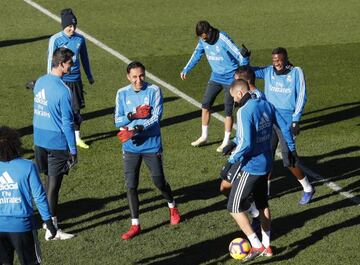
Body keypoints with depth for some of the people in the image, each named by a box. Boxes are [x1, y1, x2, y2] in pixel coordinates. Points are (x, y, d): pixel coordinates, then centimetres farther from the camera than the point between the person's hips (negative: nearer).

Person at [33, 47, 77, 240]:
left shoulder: (39, 82, 4)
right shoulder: (63, 90, -20)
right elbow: (67, 123, -18)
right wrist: (73, 150, -10)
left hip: (39, 140, 7)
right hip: (57, 143, -7)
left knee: (49, 180, 19)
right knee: (53, 185, 0)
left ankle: (50, 218, 29)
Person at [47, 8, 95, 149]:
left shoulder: (80, 39, 1)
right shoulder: (55, 39, -10)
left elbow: (84, 58, 14)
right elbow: (50, 60, -5)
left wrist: (89, 76, 21)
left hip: (75, 80, 3)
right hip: (61, 80, -3)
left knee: (76, 109, 10)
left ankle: (77, 138, 23)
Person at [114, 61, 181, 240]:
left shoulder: (154, 91, -10)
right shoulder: (122, 94, 0)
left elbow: (156, 118, -17)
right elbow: (118, 121, -1)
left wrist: (135, 130, -27)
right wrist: (134, 115, -18)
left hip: (152, 146, -2)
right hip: (130, 147, 2)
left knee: (159, 182, 9)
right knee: (131, 186, -2)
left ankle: (172, 208, 38)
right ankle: (135, 225, 8)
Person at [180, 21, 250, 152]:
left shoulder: (223, 39, -24)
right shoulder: (203, 40, -4)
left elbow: (239, 55, -26)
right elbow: (197, 54, 14)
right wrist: (186, 70, 14)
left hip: (229, 78, -7)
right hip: (215, 77, 7)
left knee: (228, 110, -2)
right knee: (205, 105, 9)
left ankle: (226, 141, 9)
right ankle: (204, 137, 24)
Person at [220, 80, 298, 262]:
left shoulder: (244, 112, -21)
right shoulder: (266, 105, 3)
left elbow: (245, 144, -27)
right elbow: (284, 128, 11)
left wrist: (230, 163, -20)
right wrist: (291, 149, 24)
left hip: (250, 166, -8)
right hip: (265, 164, 8)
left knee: (234, 208, 2)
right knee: (262, 204, 21)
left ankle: (257, 246, -1)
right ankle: (266, 246, 28)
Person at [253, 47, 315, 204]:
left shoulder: (296, 72, -5)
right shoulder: (268, 72, 6)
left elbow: (301, 97, -5)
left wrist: (296, 120, -10)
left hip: (286, 120, -5)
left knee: (288, 158, -8)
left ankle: (308, 189, 10)